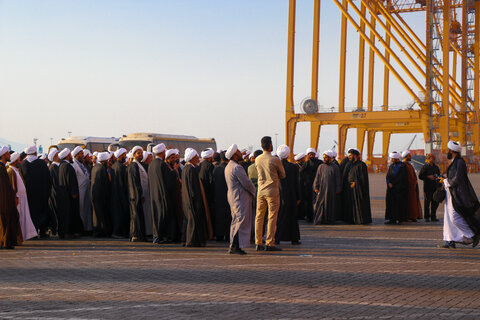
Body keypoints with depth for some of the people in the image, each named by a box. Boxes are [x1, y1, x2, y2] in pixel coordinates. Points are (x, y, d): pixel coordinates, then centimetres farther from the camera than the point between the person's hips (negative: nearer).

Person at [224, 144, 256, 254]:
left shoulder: (228, 167, 15)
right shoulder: (237, 167, -16)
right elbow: (247, 183, -16)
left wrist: (250, 192, 16)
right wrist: (253, 192, 2)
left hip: (232, 195, 10)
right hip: (241, 197, -10)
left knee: (236, 221, 11)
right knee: (242, 220, -11)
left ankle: (233, 246, 11)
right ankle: (235, 245, -15)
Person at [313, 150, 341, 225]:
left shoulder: (335, 167, 2)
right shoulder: (321, 166, 7)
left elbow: (338, 179, 2)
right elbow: (317, 178, 6)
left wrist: (338, 189, -3)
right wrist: (316, 187, -4)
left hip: (331, 189, -1)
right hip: (321, 188, 1)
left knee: (330, 205, 3)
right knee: (320, 204, -5)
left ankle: (328, 220, 12)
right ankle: (319, 220, -3)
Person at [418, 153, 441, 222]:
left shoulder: (436, 167, 19)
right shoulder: (425, 167, -1)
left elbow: (439, 176, 25)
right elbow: (420, 176, -6)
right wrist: (428, 177, -18)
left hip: (435, 187, 6)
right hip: (428, 188, -6)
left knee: (435, 202, 4)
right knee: (427, 202, -3)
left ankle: (433, 216, 13)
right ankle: (426, 217, 3)